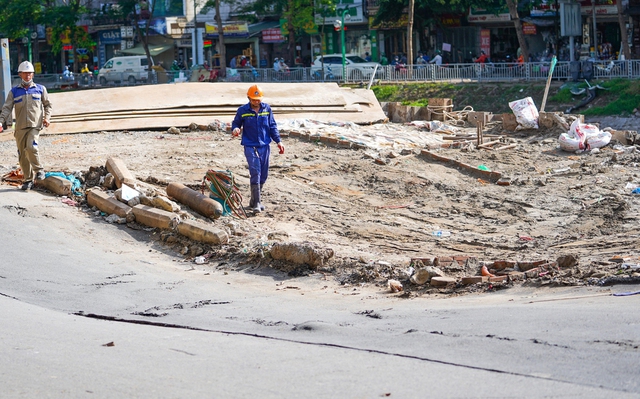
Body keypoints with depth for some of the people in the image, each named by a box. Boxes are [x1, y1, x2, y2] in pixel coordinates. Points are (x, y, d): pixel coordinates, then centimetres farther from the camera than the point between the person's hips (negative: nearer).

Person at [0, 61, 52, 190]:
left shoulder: (40, 89, 8)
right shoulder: (14, 92, 8)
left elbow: (47, 105, 17)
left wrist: (47, 117, -1)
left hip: (35, 125, -2)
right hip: (20, 127, 2)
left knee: (31, 147, -24)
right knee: (22, 155, 3)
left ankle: (39, 170, -4)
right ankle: (28, 180, 13)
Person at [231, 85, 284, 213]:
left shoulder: (267, 109, 5)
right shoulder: (243, 110, -2)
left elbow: (272, 126, 12)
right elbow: (236, 123, 7)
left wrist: (278, 141, 6)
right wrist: (235, 129, -16)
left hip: (264, 146, 4)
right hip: (250, 146, -4)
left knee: (263, 175, 7)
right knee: (255, 174, -13)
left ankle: (254, 201, 22)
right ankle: (256, 203, -11)